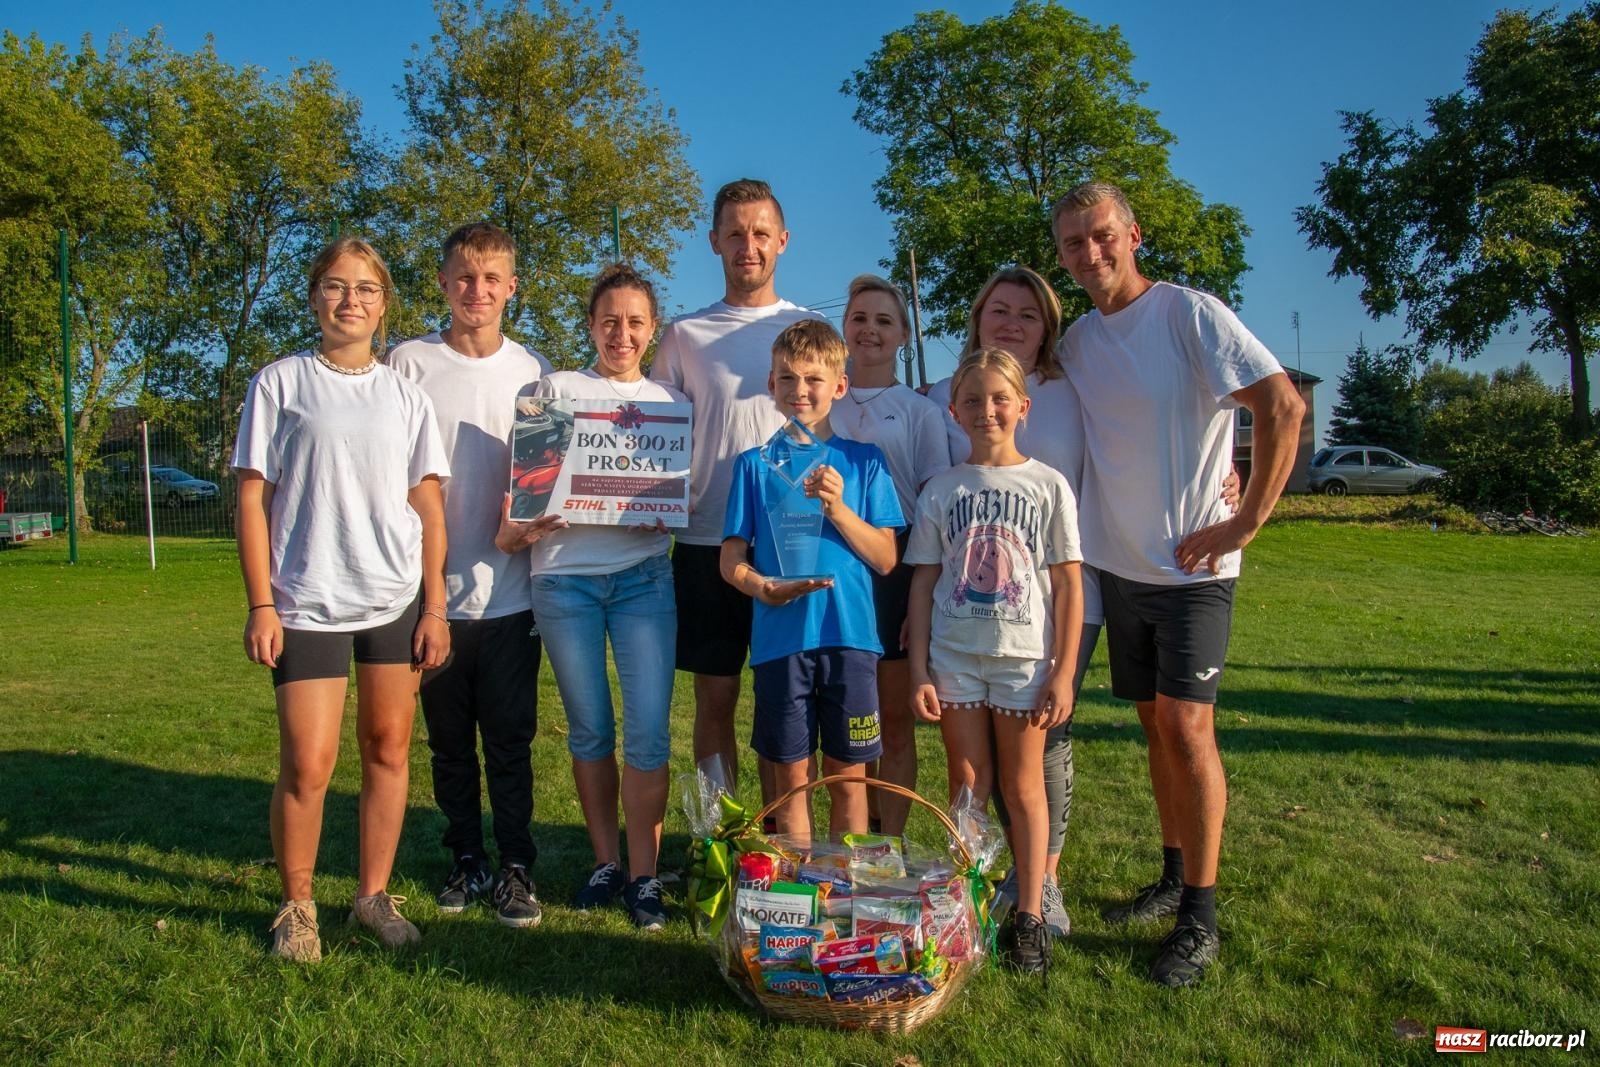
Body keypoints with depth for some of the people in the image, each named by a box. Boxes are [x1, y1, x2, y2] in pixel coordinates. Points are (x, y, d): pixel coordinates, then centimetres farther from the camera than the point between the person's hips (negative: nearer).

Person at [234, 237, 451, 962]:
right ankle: (296, 907, 17)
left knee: (388, 748, 8)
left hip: (397, 599, 3)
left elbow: (429, 507, 8)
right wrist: (261, 605, -6)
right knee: (308, 765, -5)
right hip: (307, 601, -2)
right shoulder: (279, 384, 3)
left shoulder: (406, 396, 9)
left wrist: (434, 608, 3)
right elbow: (253, 499, 0)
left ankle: (374, 896, 23)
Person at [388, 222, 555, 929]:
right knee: (449, 742, 12)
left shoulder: (533, 371, 7)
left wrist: (528, 522, -9)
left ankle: (515, 867, 18)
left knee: (510, 741, 5)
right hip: (434, 589, 0)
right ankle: (466, 861, 27)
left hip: (509, 590, 0)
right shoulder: (410, 362, 3)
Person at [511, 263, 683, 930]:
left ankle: (643, 876, 6)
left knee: (648, 732, -7)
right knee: (589, 731, 7)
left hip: (643, 574, 0)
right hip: (565, 575, 0)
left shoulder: (670, 402, 14)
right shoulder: (558, 388, 11)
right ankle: (605, 861, 22)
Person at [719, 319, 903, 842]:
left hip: (849, 635, 0)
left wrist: (838, 508, -13)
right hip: (779, 638, 0)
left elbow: (885, 559, 2)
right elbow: (731, 559, 2)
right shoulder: (755, 464, 6)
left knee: (848, 775, 8)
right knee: (791, 776, 8)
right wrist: (764, 587, -19)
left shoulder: (863, 460, 6)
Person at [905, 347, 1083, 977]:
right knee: (967, 787, 8)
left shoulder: (1047, 485, 1)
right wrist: (920, 670, -1)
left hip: (1024, 657, -1)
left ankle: (1029, 915, 17)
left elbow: (1069, 586, 0)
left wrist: (1063, 672, -5)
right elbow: (923, 582, 5)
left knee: (1023, 787, 6)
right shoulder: (941, 489, 5)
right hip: (954, 657, 1)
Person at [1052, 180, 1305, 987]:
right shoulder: (1073, 342, 8)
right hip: (1119, 563, 6)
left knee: (1186, 724, -7)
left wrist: (1248, 521, -16)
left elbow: (1283, 406, -17)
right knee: (1155, 723, 13)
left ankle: (1200, 916, 4)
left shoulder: (1189, 314, -10)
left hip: (1191, 565, -6)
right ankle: (1174, 876, 27)